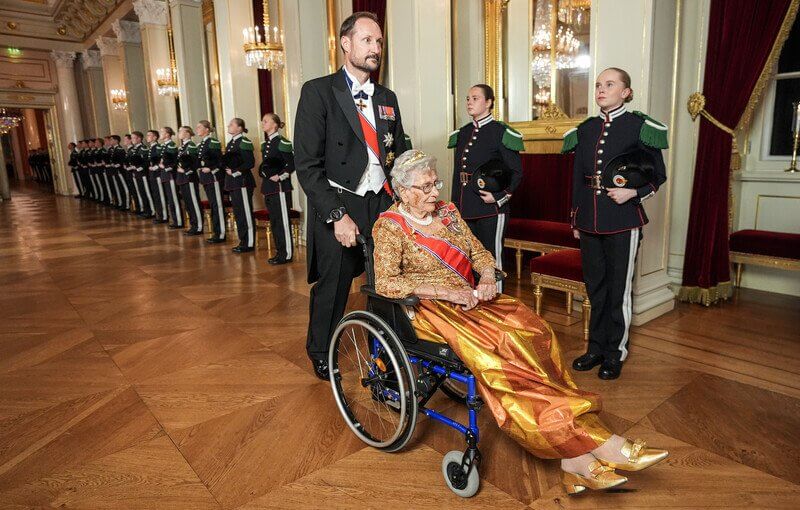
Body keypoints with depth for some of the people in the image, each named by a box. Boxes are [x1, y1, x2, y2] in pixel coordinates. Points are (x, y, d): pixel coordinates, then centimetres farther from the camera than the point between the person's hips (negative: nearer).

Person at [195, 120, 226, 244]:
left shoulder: (214, 142, -10)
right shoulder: (200, 144, 16)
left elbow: (220, 160, -15)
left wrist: (210, 169, -20)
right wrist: (201, 167, 3)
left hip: (214, 177, -9)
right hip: (205, 178, 9)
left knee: (217, 205, -5)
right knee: (212, 205, 12)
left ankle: (221, 234, -2)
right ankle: (216, 232, 19)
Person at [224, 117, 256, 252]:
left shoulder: (244, 142, -10)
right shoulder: (230, 143, 17)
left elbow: (250, 163, -17)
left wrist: (235, 171, -18)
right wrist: (227, 169, 3)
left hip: (243, 182, -9)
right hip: (233, 183, 9)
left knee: (246, 213, -4)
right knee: (237, 213, 13)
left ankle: (249, 243, 1)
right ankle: (243, 241, 22)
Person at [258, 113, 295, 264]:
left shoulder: (282, 142, -10)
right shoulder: (264, 144, 14)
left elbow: (292, 164, -13)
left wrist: (280, 176, -18)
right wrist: (263, 173, 6)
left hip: (280, 187, -9)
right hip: (268, 187, 9)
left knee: (282, 221, -4)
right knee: (273, 221, 12)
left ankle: (286, 254, 3)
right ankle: (280, 251, 22)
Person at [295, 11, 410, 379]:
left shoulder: (387, 98, 14)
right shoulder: (318, 91, -4)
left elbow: (400, 156, 17)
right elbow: (307, 164, -10)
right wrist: (337, 215, -17)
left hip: (383, 207, 4)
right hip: (339, 209, -4)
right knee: (332, 289, 9)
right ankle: (321, 354, 35)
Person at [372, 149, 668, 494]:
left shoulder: (447, 212, 14)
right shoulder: (390, 226, -3)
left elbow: (479, 252, 16)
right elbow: (385, 283, -13)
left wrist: (487, 278, -7)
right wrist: (444, 291, -20)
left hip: (468, 300, 6)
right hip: (430, 310, -5)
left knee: (531, 332, -23)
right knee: (496, 352, -30)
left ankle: (573, 455, -27)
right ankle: (599, 444, -26)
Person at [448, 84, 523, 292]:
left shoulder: (501, 132, -5)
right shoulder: (462, 133, 14)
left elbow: (516, 172, -5)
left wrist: (499, 197, -14)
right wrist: (455, 205, 13)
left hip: (490, 208, -6)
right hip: (464, 209, 7)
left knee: (491, 258, 0)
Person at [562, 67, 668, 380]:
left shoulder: (639, 126, -3)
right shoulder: (585, 129, 9)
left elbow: (658, 176, 1)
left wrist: (633, 192, -17)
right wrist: (575, 221, 12)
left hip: (623, 222, -4)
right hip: (589, 222, 4)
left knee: (619, 289, 5)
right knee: (595, 287, 13)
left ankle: (615, 353, 20)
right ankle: (596, 348, 27)